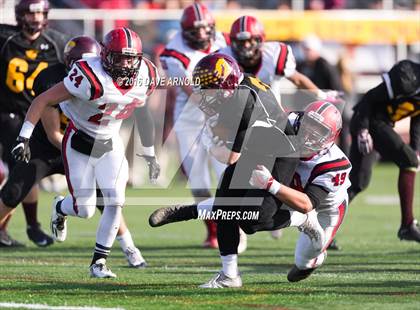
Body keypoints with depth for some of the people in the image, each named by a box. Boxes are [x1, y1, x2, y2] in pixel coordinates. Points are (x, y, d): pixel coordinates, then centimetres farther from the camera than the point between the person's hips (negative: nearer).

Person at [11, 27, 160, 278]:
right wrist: (24, 138, -26)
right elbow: (44, 100, -24)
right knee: (85, 210, -1)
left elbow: (143, 111, 9)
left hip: (111, 144, 4)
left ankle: (100, 262, 3)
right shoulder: (91, 78, -31)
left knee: (115, 202, -11)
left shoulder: (145, 77, -13)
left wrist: (150, 154, 15)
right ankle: (61, 208, 36)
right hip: (80, 143, -4)